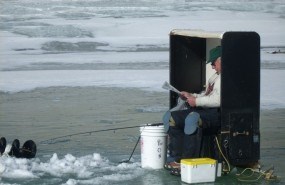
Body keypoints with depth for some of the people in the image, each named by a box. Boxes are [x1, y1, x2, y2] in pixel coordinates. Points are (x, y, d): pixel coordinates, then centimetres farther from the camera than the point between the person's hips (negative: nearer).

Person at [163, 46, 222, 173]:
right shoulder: (215, 76, 29)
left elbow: (218, 100, -19)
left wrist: (196, 101, -11)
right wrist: (191, 96, 15)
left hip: (217, 114, -11)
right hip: (204, 111, 11)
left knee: (192, 118, -39)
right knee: (170, 117, -2)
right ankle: (176, 158, -9)